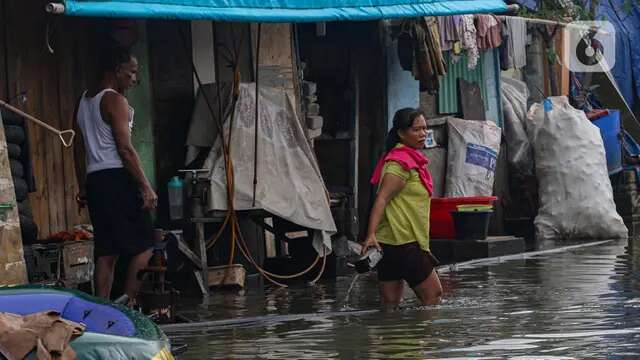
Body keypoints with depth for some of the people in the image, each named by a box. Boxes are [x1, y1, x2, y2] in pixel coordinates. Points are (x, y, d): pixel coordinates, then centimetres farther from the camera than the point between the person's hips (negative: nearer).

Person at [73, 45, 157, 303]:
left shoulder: (83, 102, 16)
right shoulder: (115, 101, -9)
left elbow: (79, 150, 19)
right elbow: (125, 149, -15)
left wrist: (83, 188, 24)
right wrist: (146, 187, -15)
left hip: (94, 179, 8)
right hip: (117, 177, -8)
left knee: (105, 251, 8)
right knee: (143, 245, -4)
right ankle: (129, 303, -11)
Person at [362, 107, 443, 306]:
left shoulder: (411, 159, 18)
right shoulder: (401, 162, -13)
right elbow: (382, 199, -22)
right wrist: (371, 234, -31)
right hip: (403, 242, -9)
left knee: (390, 303, 5)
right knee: (433, 295, -3)